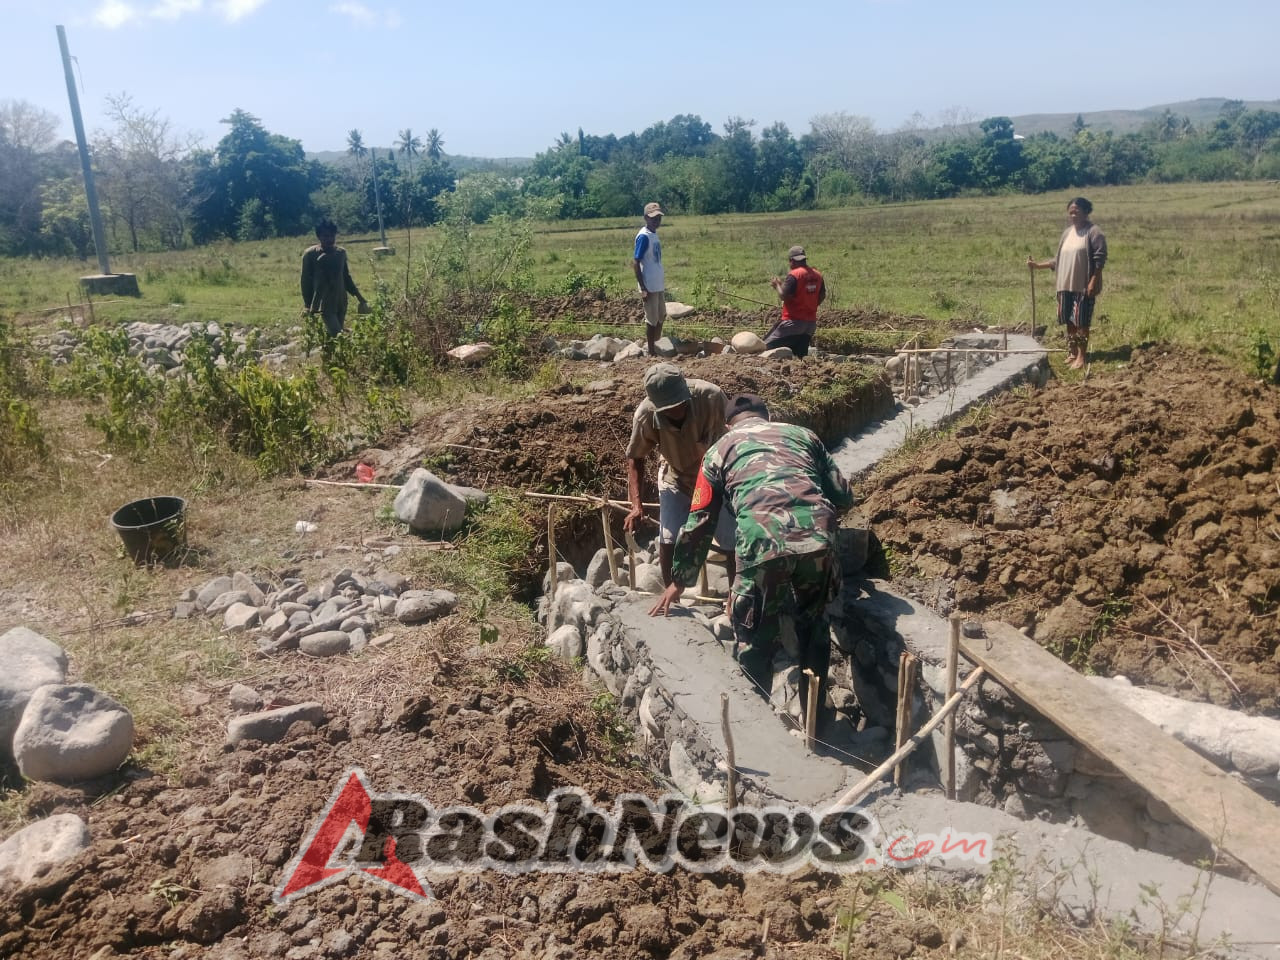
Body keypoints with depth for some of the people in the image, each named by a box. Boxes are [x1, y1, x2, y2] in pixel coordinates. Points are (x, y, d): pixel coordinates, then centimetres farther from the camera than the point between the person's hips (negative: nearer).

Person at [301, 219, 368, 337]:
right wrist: (307, 305, -3)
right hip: (324, 303, -5)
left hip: (341, 302, 5)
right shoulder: (311, 254, -6)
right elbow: (306, 280, -1)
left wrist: (359, 297, 15)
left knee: (336, 336, 8)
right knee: (338, 336, -16)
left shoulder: (341, 253, 7)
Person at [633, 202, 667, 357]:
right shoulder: (644, 236, -16)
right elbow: (636, 263, -19)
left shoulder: (654, 235, 11)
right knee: (652, 319, 0)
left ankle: (656, 346, 29)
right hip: (650, 286, -9)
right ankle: (652, 352, 10)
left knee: (661, 316, 18)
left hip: (659, 284, 9)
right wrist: (643, 288, -21)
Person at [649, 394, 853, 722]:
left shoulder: (721, 449, 26)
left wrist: (678, 582, 35)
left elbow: (698, 524, 26)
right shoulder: (803, 433, 29)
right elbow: (844, 496, 25)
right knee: (813, 630, 25)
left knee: (753, 642, 19)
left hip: (763, 543, -2)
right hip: (818, 538, 3)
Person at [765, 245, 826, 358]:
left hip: (794, 321, -7)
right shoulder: (817, 275, 6)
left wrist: (778, 285, 0)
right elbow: (822, 296, 13)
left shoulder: (794, 275, -15)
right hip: (811, 322, 7)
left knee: (767, 346, -4)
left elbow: (783, 296, -18)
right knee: (801, 354, 12)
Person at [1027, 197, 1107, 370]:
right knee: (1069, 321, 11)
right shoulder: (1067, 232, 13)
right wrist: (1038, 265, 7)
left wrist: (1093, 282, -19)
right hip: (1066, 285, 7)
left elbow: (1099, 260, -13)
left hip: (1083, 286, -7)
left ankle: (1081, 357, 1)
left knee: (1081, 321, -4)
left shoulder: (1094, 232, -9)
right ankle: (1072, 353, 21)